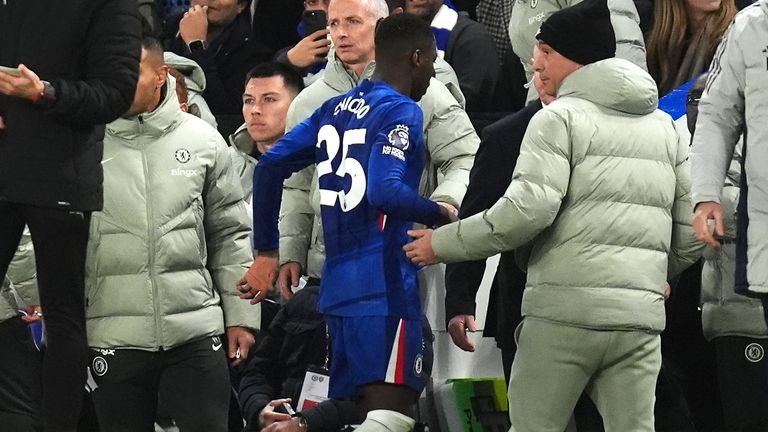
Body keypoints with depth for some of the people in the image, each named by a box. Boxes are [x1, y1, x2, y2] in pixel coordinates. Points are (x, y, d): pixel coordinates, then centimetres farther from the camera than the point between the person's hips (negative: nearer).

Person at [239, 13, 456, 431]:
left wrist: (266, 252, 20)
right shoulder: (401, 113, -7)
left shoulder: (335, 109, 16)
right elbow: (386, 193, -22)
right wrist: (442, 215, -6)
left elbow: (270, 166, 15)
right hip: (384, 287, -8)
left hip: (337, 286, 8)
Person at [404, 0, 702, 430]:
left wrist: (444, 243, -4)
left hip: (565, 309, -5)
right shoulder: (665, 127, 18)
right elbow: (691, 232, 15)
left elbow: (528, 208, -13)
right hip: (641, 317, 5)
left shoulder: (559, 118, -1)